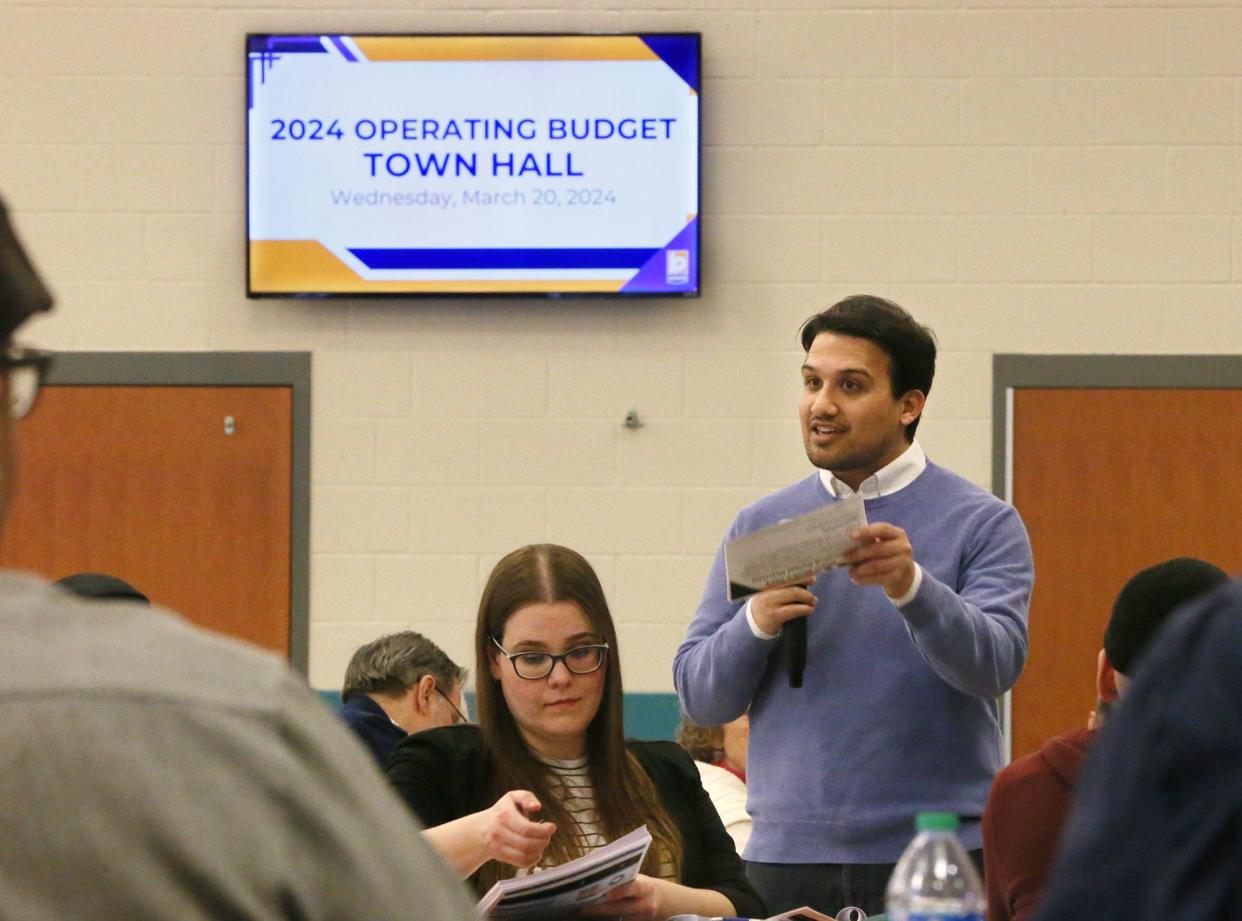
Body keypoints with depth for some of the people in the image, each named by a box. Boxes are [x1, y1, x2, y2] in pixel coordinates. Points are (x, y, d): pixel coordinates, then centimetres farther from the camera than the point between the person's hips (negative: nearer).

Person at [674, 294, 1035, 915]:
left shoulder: (981, 524, 1)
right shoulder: (759, 526, 9)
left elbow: (994, 664, -14)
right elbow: (700, 697, 5)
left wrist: (912, 587, -30)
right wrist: (755, 624, -14)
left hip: (939, 860, -2)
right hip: (788, 857, 2)